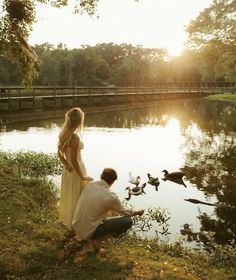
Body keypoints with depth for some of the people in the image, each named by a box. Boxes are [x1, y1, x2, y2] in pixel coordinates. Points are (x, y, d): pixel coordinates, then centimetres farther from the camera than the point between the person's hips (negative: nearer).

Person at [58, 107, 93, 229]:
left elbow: (60, 153, 7)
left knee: (68, 195, 23)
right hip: (76, 170, -8)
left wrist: (66, 164, 2)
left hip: (67, 169, 8)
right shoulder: (75, 137, -26)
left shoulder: (64, 133, -1)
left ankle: (67, 220, 41)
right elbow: (74, 160, -25)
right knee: (76, 197, 9)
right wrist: (83, 177, -17)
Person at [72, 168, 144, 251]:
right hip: (89, 232, -7)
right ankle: (98, 239, -4)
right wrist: (137, 212, 22)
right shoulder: (111, 197, -17)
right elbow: (124, 212, 1)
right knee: (128, 221, -4)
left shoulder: (90, 184, -3)